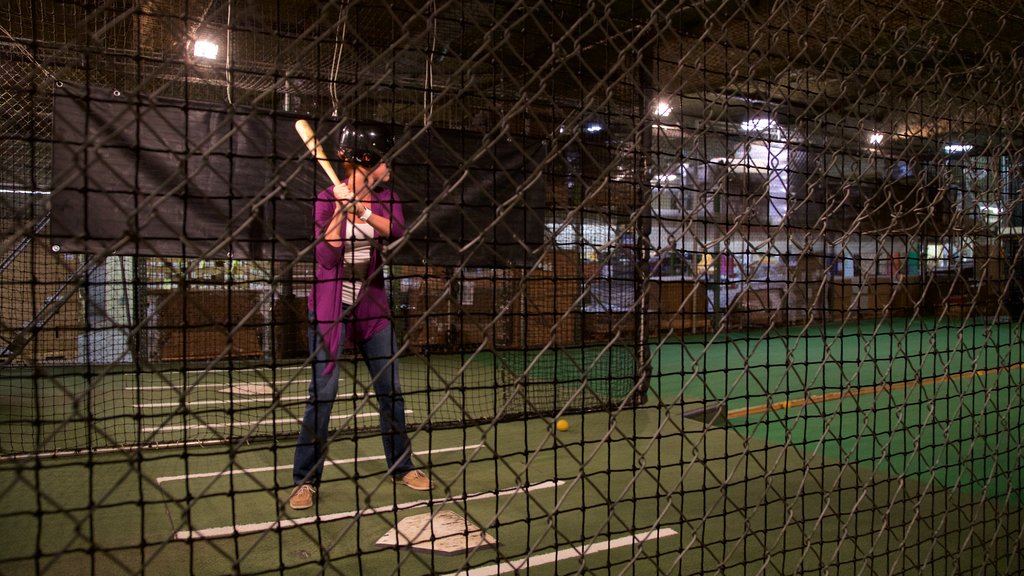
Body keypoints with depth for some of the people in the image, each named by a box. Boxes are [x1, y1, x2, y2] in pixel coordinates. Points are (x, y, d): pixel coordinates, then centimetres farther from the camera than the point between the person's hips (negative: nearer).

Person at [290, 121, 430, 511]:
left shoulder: (385, 198, 6)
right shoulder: (326, 199, -6)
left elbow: (397, 231, -14)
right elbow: (327, 257, -15)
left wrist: (360, 211, -25)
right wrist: (341, 208, -20)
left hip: (372, 303, 4)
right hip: (330, 303, -4)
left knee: (390, 389, 7)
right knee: (323, 391, -6)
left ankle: (401, 467, 22)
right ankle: (305, 480, 8)